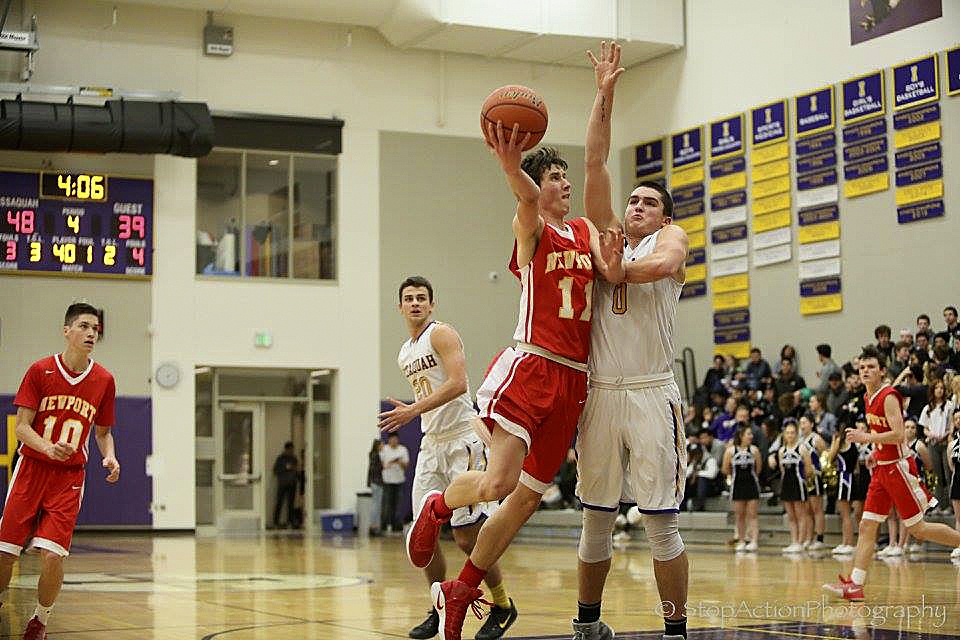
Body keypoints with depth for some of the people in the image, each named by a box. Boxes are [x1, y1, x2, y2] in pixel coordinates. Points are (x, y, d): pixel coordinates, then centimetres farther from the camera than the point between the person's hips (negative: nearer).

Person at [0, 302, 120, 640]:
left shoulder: (103, 380, 2)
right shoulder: (40, 370, -5)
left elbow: (102, 432, 14)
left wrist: (110, 457, -6)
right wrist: (49, 448, -24)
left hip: (70, 477, 1)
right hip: (32, 469, -1)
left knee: (52, 555, -11)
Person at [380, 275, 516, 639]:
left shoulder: (441, 334, -7)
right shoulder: (404, 354, 18)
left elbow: (458, 384, -21)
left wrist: (413, 411, -25)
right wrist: (406, 412, 13)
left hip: (461, 441, -8)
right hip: (430, 444, 8)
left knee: (467, 537, -8)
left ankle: (503, 606, 9)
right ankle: (440, 609, 17)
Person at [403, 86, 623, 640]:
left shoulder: (587, 230, 18)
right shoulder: (531, 229, 0)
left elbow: (612, 271, 2)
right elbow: (528, 201, -24)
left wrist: (614, 266, -23)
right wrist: (511, 165, -47)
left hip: (572, 380, 6)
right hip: (530, 366, -6)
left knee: (527, 497, 7)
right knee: (498, 483, -21)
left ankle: (459, 592, 20)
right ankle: (437, 507, 13)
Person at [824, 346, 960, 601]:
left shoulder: (889, 396, -15)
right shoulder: (868, 397, 12)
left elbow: (898, 435, -25)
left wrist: (866, 437, -23)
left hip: (897, 468, -8)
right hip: (881, 469, 8)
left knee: (918, 529, -2)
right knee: (867, 526, 1)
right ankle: (855, 585, -1)